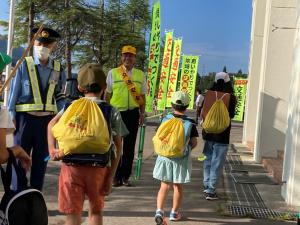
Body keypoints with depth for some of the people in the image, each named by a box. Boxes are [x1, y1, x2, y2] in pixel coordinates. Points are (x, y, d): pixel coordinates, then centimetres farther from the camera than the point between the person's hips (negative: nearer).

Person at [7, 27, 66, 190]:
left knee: (41, 159, 11)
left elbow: (61, 96, 11)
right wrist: (12, 117, -8)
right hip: (25, 117, -3)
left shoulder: (58, 70, 4)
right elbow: (13, 93, -2)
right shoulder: (24, 65, -3)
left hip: (47, 119, 3)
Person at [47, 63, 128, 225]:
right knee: (96, 210, 22)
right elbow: (118, 147, 2)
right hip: (98, 168, 0)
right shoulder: (112, 112, 6)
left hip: (72, 166, 0)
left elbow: (52, 124, -3)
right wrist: (110, 176, 3)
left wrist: (52, 149, -6)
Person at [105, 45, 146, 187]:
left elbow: (142, 96, 11)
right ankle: (116, 176, 15)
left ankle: (125, 176, 17)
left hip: (133, 113, 2)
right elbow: (107, 94, 4)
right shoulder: (113, 73, 1)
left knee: (129, 146, 7)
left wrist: (142, 113, 7)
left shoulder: (140, 75, 7)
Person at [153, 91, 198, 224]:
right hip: (181, 158, -1)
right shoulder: (190, 122, -7)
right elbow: (194, 143, -3)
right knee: (178, 186, 12)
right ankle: (174, 213, 23)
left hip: (165, 156, 1)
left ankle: (159, 210, -3)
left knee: (164, 186, 10)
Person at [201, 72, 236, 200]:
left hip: (208, 133, 4)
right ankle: (211, 191, 2)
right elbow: (231, 115, -10)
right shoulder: (231, 98, -11)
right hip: (222, 135, -4)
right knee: (217, 164, 2)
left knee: (208, 161, 17)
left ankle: (207, 186, 23)